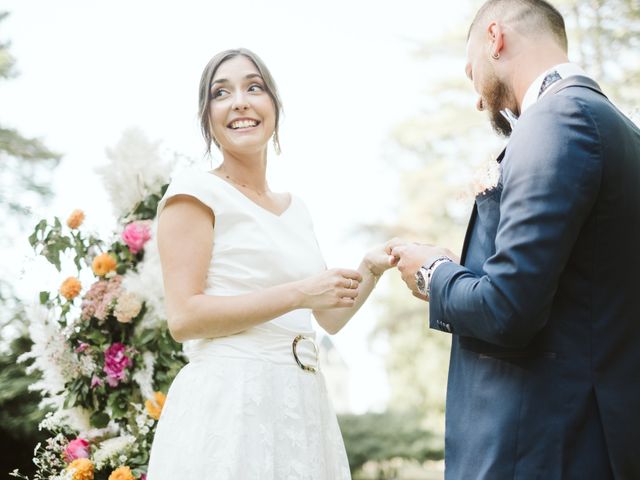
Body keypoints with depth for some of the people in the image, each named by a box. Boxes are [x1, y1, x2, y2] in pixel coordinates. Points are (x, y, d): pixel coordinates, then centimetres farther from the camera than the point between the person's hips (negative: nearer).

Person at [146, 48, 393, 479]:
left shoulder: (295, 208, 15)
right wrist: (298, 294, -16)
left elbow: (330, 318, 21)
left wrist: (371, 271, 4)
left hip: (299, 406, 7)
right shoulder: (196, 192, -5)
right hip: (228, 405, -7)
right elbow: (184, 318, -15)